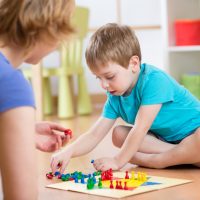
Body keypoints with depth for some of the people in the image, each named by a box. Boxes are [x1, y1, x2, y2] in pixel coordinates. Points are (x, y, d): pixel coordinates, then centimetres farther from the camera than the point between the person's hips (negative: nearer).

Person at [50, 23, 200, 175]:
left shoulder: (154, 80, -27)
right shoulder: (115, 97, -3)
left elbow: (140, 129, -28)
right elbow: (94, 135, -5)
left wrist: (118, 161, -23)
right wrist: (68, 152, -22)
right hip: (165, 137, 7)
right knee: (119, 134, -8)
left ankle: (145, 159, -23)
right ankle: (180, 154, -17)